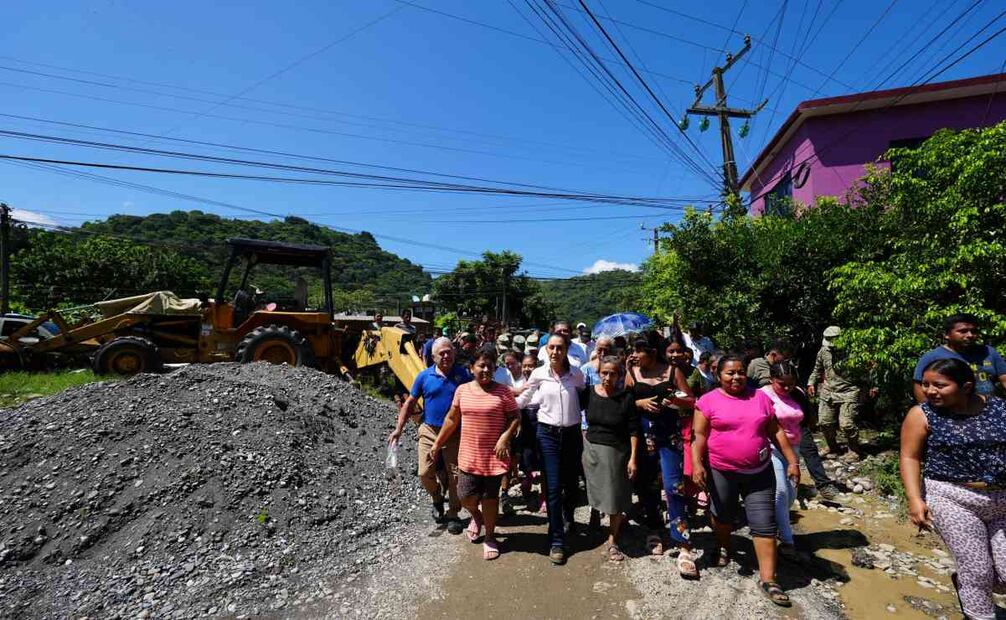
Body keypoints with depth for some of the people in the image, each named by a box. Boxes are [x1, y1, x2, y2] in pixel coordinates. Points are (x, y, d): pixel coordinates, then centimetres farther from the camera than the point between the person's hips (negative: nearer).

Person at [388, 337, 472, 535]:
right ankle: (437, 500, 34)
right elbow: (410, 402, 5)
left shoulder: (463, 375, -6)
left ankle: (453, 514, 24)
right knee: (425, 473, 3)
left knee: (455, 475, 5)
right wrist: (399, 428, 0)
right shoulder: (425, 376, -2)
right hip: (429, 431, 2)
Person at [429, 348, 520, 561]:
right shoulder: (462, 390, 1)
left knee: (490, 497, 9)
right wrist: (437, 444, 10)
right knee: (466, 497, 4)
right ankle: (476, 517, 40)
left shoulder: (503, 392, -7)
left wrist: (504, 437, -17)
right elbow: (452, 419, 8)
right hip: (469, 454, 2)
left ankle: (490, 537, 32)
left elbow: (515, 417, -3)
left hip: (494, 456, -2)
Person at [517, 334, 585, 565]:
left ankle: (568, 517, 47)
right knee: (553, 488, -2)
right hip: (548, 433, -2)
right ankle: (556, 540, 13)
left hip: (572, 433, 2)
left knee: (571, 483, 14)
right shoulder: (538, 374, -5)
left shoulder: (576, 374, -3)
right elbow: (523, 400, 6)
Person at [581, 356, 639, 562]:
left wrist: (633, 458, -9)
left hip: (616, 452, -2)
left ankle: (612, 541, 21)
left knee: (615, 498, 5)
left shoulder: (626, 398, -10)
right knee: (598, 493, 10)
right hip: (592, 449, 2)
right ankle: (618, 519, 38)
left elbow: (633, 431, -7)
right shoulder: (588, 393, -4)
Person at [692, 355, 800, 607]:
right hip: (721, 472, -2)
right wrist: (697, 464, -20)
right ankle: (723, 547, 45)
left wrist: (792, 460, 4)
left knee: (765, 523, 2)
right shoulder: (708, 400, -8)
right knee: (723, 515, 17)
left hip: (760, 472, 2)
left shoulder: (760, 397, 3)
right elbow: (698, 436, -11)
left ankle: (767, 579, 11)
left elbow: (776, 432, 7)